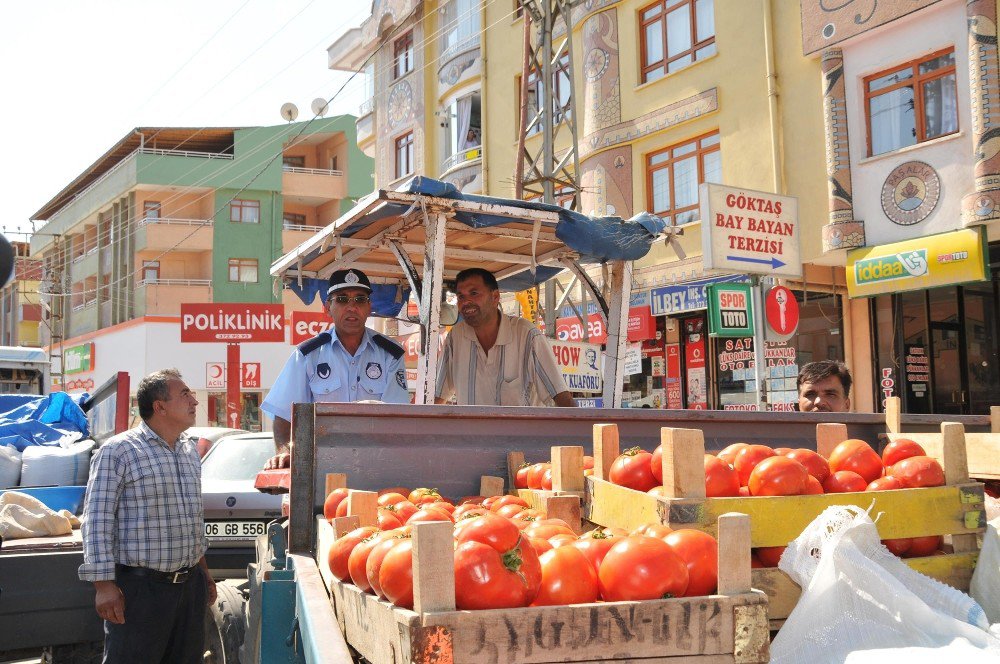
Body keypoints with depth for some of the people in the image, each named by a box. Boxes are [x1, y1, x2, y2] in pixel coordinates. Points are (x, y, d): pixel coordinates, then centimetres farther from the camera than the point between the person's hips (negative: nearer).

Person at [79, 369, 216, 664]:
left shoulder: (190, 449, 12)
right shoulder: (118, 451, -10)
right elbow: (97, 521, -12)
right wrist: (104, 584, -16)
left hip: (190, 583, 7)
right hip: (140, 585, -7)